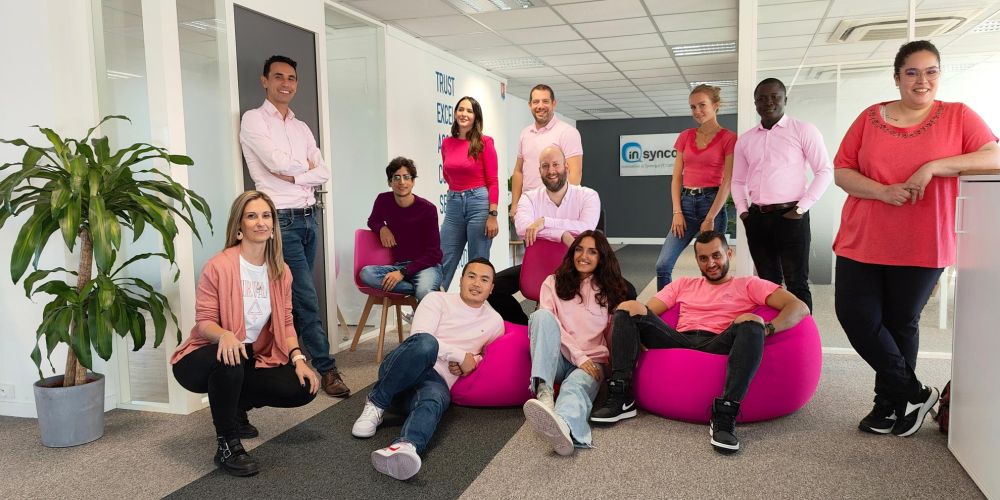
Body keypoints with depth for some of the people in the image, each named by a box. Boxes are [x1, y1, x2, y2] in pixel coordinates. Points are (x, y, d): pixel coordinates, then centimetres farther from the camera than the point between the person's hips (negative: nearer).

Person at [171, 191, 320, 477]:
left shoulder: (281, 272, 2)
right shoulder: (219, 266, -16)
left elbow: (285, 322, 4)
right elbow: (204, 322, -16)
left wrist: (298, 359, -11)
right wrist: (225, 335, -38)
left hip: (252, 358, 6)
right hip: (207, 358, -6)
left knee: (303, 387, -11)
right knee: (229, 360, -40)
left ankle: (237, 407, 18)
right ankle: (226, 446, -20)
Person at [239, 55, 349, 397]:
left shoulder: (302, 128, 17)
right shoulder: (254, 120, -1)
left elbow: (323, 173, 7)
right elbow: (277, 162, -16)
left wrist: (292, 175, -9)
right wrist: (306, 167, 2)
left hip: (308, 217, 6)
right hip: (282, 219, -6)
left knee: (294, 295, 10)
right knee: (306, 298, -8)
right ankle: (326, 369, -2)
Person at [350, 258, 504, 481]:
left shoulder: (495, 322, 17)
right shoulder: (437, 299, 7)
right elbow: (420, 338, -7)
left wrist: (472, 362, 8)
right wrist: (461, 356, -9)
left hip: (437, 382, 1)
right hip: (399, 374, -1)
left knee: (434, 399, -38)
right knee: (425, 343, -37)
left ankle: (406, 446, -70)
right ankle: (376, 404, -22)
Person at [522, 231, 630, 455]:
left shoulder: (610, 291, 17)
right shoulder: (554, 283, 13)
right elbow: (548, 325, 0)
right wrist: (578, 356, -13)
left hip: (592, 362, -1)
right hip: (556, 358, 1)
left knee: (576, 385, -37)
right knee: (542, 315, -29)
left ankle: (564, 426, -74)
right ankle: (543, 392, -44)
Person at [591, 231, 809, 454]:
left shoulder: (748, 285, 20)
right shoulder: (683, 285, 29)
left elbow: (799, 307, 5)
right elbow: (646, 312, 17)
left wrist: (765, 329, -15)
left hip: (719, 348, -2)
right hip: (679, 342, 3)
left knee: (751, 321, -31)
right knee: (628, 307, -13)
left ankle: (725, 417, -39)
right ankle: (621, 399, -23)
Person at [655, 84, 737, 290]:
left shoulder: (728, 138, -2)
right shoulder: (685, 136, 12)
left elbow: (727, 182, -7)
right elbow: (676, 176, 10)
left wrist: (710, 219, -12)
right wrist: (677, 212, -1)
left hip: (712, 202, -4)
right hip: (685, 202, 4)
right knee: (663, 265, -6)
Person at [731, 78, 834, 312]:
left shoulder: (803, 130, 1)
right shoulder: (745, 140, 14)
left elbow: (825, 171, -3)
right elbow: (738, 180, 20)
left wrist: (802, 208, -10)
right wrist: (742, 210, 5)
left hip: (790, 216, -4)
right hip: (757, 218, 5)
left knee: (796, 283, -4)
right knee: (768, 282, 11)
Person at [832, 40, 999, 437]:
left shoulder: (958, 116, 3)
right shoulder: (870, 118, 5)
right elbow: (841, 172, 1)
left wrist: (933, 167, -20)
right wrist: (883, 191, -16)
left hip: (922, 245, -1)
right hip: (862, 241, 2)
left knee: (901, 324, 7)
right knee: (855, 316, -4)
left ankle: (889, 404, 25)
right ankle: (913, 393, 14)